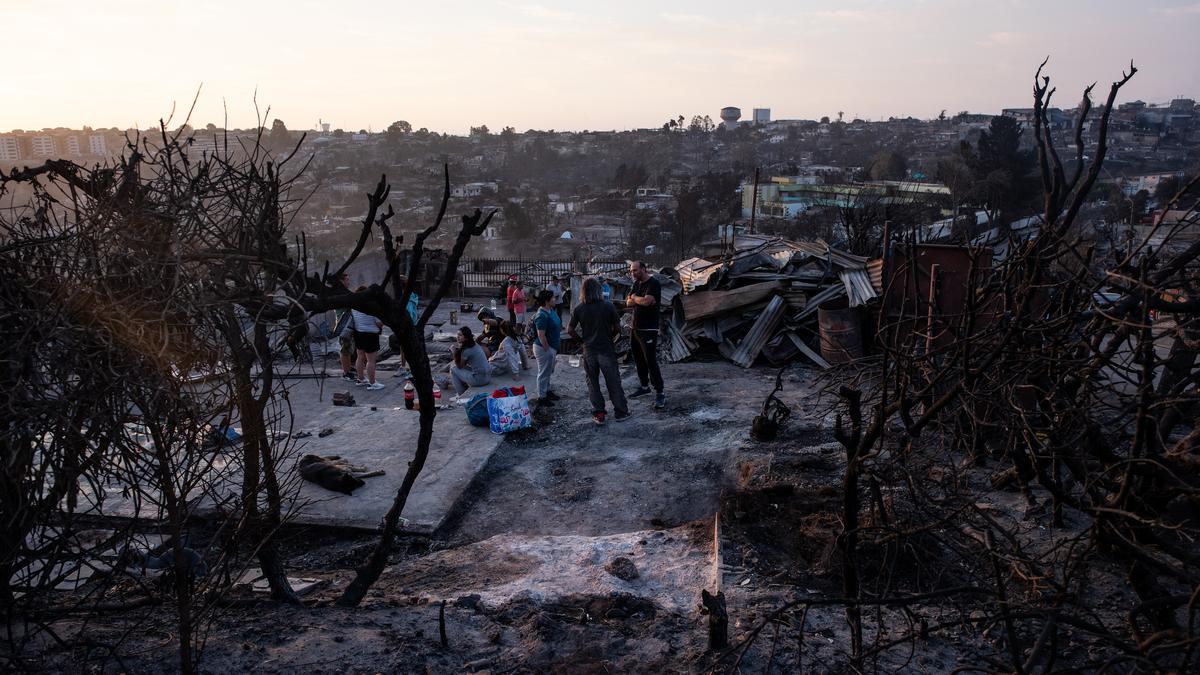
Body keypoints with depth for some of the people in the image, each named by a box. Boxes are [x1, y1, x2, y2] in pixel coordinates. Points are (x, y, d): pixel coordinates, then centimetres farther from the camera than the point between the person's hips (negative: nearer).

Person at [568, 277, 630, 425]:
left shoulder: (579, 309, -6)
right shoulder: (608, 306, -9)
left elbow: (570, 330, -1)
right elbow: (617, 328, -4)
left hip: (589, 350, 1)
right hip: (606, 350, -1)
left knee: (593, 383, 13)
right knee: (613, 382, 9)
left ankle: (598, 414, 14)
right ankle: (620, 412, 17)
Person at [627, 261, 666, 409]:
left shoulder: (653, 284, -13)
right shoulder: (637, 283, 13)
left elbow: (646, 301, -27)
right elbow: (629, 303, 8)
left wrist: (634, 298, -7)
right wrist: (640, 300, -12)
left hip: (649, 330, -9)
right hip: (636, 328, 9)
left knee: (651, 361, -11)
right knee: (638, 359, 16)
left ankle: (660, 393, -7)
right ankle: (644, 386, 31)